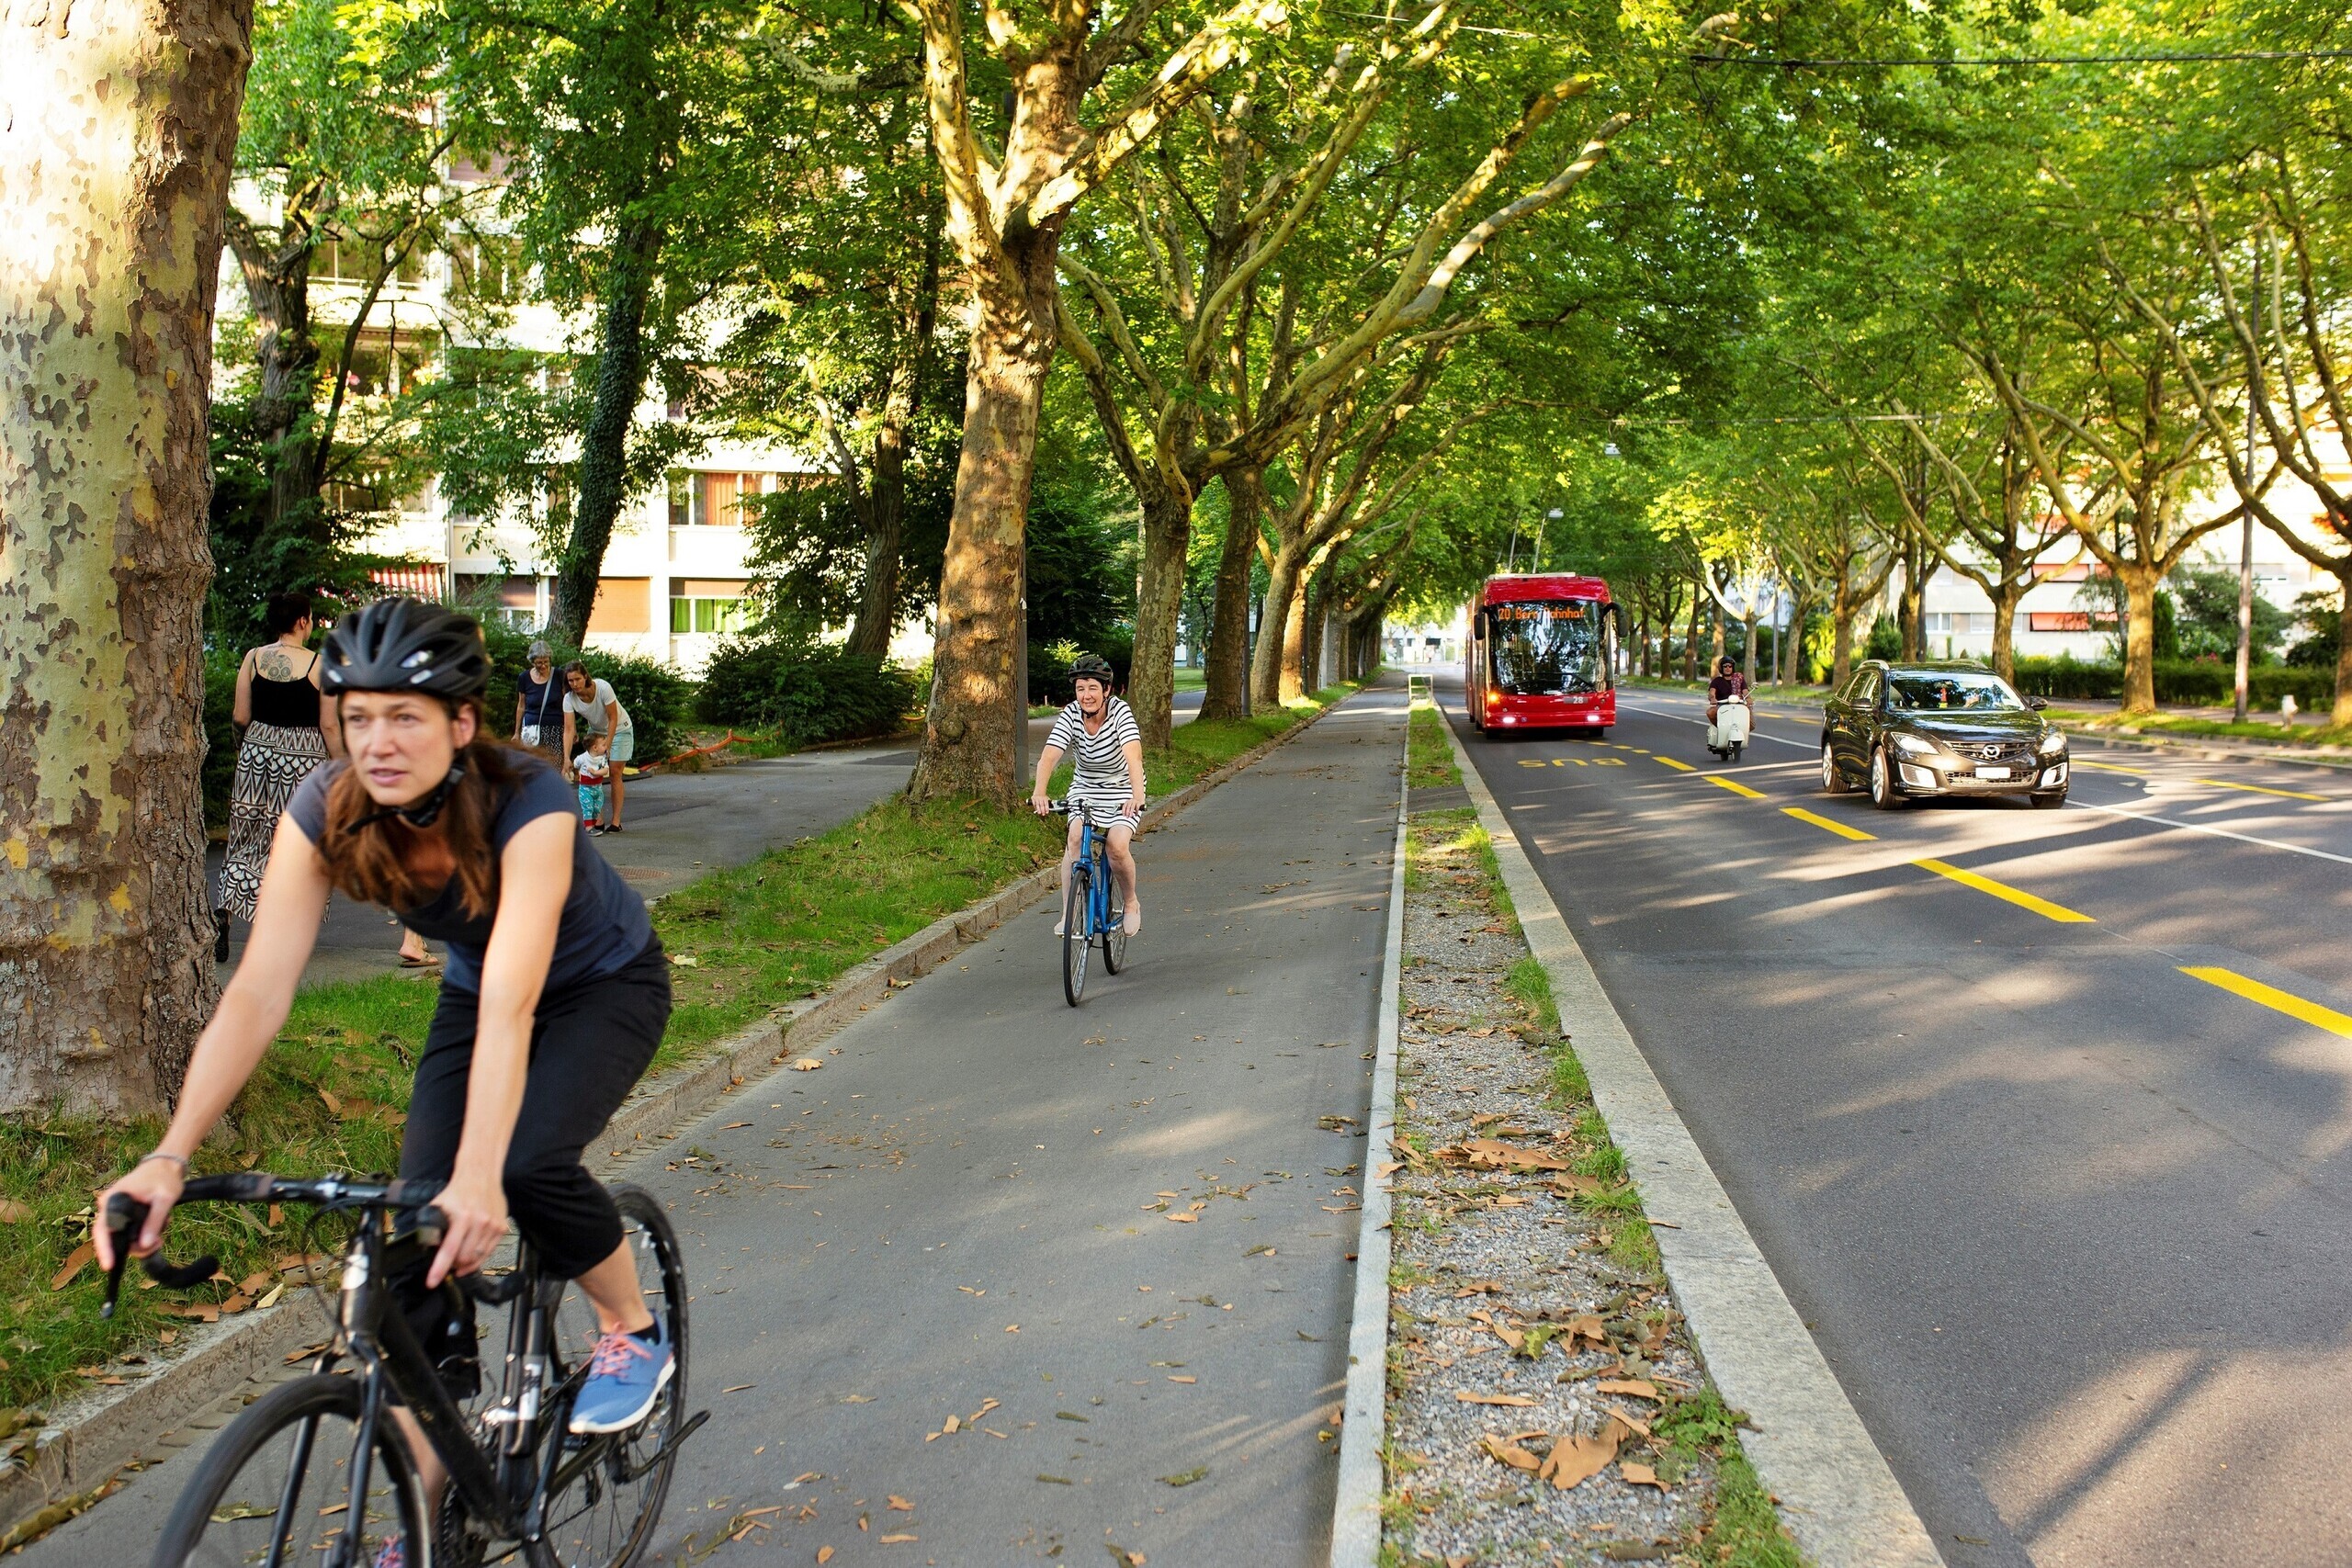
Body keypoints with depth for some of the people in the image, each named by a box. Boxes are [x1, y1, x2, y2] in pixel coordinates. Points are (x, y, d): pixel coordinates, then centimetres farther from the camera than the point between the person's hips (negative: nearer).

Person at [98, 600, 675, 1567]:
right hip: (474, 993, 5)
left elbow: (510, 1006, -45)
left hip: (605, 987, -4)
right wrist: (170, 1155, -37)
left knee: (527, 1165, -30)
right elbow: (257, 995, -26)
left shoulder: (528, 805, -36)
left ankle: (634, 1335, 0)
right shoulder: (323, 812, -22)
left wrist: (477, 1178, -55)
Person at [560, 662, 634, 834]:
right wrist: (567, 759, -32)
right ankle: (598, 821, -3)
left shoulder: (603, 688, -31)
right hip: (595, 732, 4)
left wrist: (607, 745, -22)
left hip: (619, 729, -4)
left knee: (615, 773, -8)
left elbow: (613, 719, -22)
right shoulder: (569, 698, -20)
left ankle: (615, 821, -4)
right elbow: (569, 730, -23)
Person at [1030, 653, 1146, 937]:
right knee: (1075, 838, -22)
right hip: (1085, 788, 3)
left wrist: (1137, 796, -54)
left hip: (1122, 789, -2)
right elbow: (1049, 755, -29)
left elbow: (1133, 755, -38)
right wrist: (1039, 793, -47)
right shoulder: (1070, 715, -17)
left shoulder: (1120, 712, -24)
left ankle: (1132, 904, 6)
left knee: (1117, 846, -21)